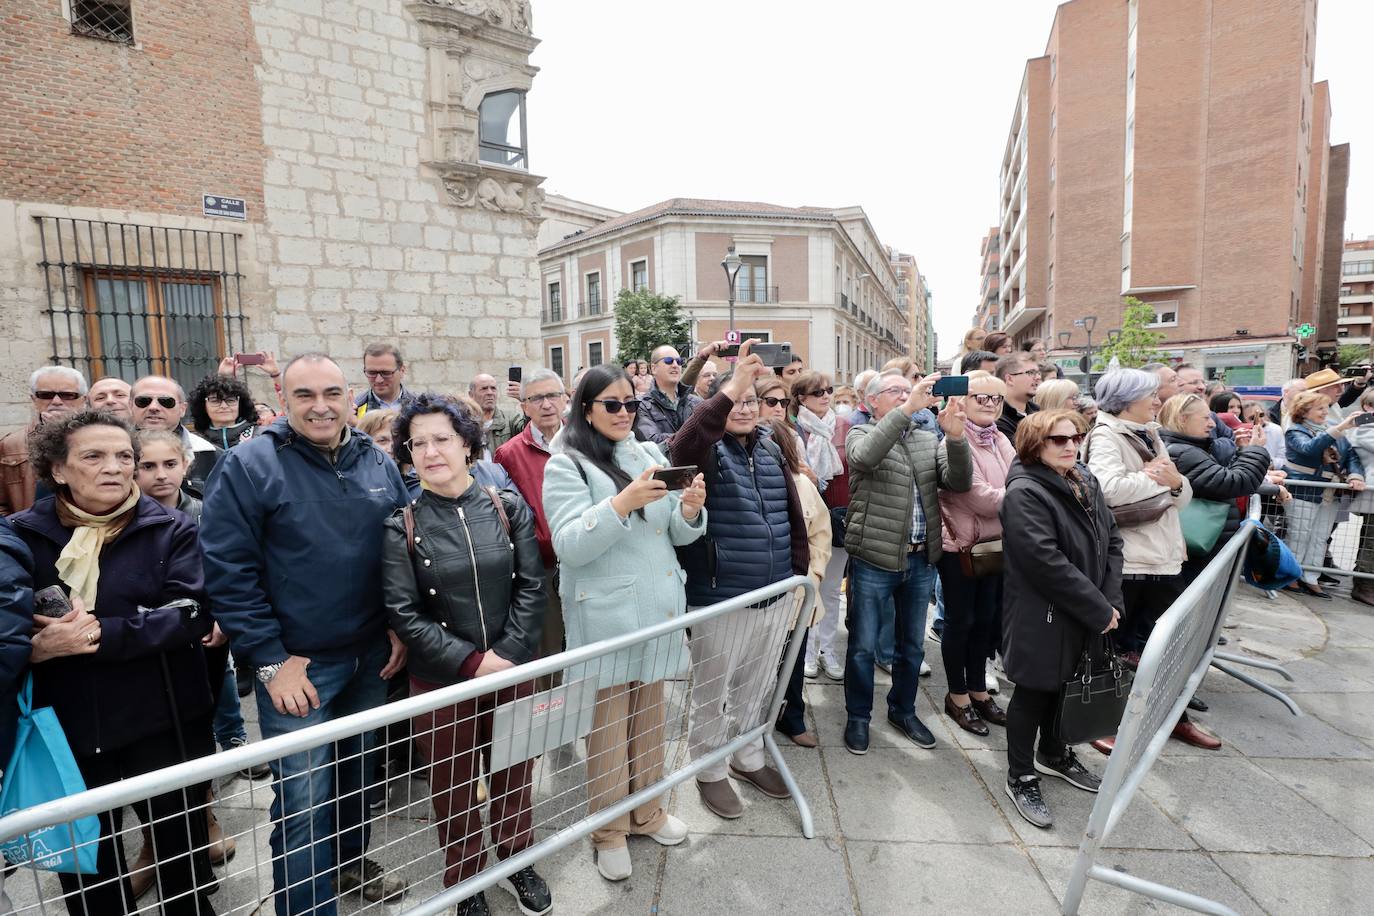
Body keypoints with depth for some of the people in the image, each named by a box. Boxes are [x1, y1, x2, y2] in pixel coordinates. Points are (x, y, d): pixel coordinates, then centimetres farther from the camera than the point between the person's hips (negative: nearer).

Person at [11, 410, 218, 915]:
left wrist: (99, 633, -23)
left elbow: (192, 616, -14)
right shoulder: (21, 534, 2)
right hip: (64, 727, 2)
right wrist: (33, 645, -17)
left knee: (182, 848, 13)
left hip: (164, 723, -2)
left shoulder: (170, 530, -4)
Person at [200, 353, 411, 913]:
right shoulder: (248, 466, -11)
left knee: (358, 771, 22)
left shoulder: (378, 464, 2)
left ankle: (351, 861, 46)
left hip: (372, 656, 5)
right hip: (296, 664, -4)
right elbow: (229, 572, -13)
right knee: (303, 798, 3)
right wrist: (271, 660, -14)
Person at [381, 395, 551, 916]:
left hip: (514, 670, 2)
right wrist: (472, 662, -16)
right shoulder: (401, 526, -7)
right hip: (442, 681, -1)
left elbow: (531, 587, -4)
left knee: (514, 775, 17)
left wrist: (507, 654, -15)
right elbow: (403, 614, -10)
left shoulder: (508, 508, -4)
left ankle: (518, 863, 44)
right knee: (454, 789, 15)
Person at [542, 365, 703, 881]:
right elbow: (569, 546, -18)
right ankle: (608, 830, 28)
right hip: (605, 616, -5)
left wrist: (690, 511, -14)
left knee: (650, 717, 18)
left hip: (657, 608, 5)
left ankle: (646, 811, 38)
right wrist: (623, 503, -30)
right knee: (609, 726, 7)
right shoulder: (567, 465, -6)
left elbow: (677, 535, 9)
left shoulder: (649, 455, 9)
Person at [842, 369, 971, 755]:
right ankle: (857, 717, 25)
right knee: (863, 646, 6)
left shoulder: (928, 440, 10)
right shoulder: (861, 434, -3)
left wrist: (955, 436, -20)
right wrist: (907, 409, -31)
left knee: (912, 645, 18)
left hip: (921, 560, 5)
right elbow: (864, 456, -28)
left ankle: (903, 710, 38)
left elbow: (959, 482, -3)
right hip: (873, 559, -5)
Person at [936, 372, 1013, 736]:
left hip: (993, 542, 7)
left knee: (984, 619, 16)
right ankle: (958, 696, 21)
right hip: (960, 544, -7)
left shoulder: (1000, 440, 9)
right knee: (960, 621, 5)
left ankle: (978, 690, 32)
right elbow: (981, 497, -21)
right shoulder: (955, 443, -15)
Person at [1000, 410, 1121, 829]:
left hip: (1084, 617, 8)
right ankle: (1021, 778, 22)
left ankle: (1052, 754, 44)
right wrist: (1099, 610, -19)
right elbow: (1046, 561, -25)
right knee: (1034, 692, 5)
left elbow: (1112, 542, 8)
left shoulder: (1087, 483, 7)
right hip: (1041, 618, -8)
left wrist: (1111, 601, -4)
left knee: (1063, 684, 22)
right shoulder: (1025, 493, -20)